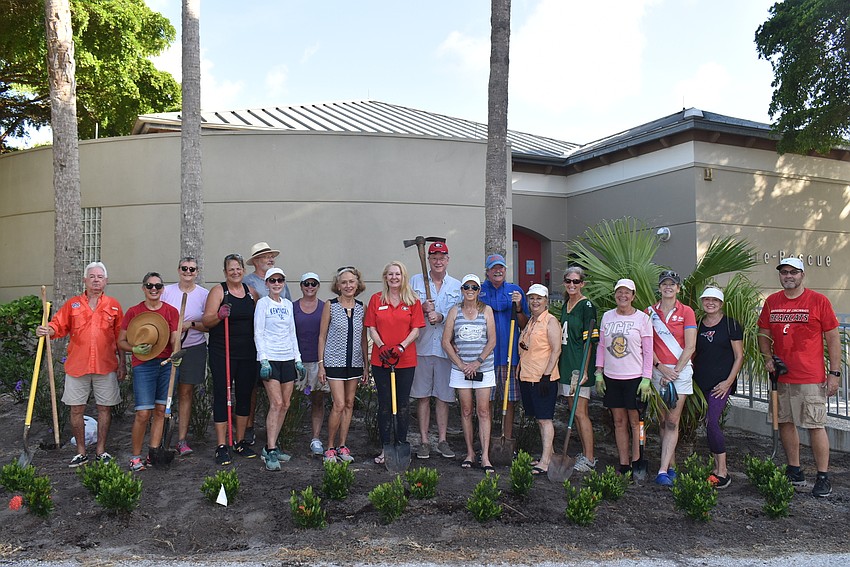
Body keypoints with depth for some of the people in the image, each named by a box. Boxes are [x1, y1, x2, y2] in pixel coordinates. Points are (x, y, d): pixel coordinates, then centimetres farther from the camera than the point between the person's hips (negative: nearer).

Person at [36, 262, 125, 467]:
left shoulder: (113, 306, 6)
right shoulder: (72, 304, 7)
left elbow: (120, 337, 6)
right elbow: (58, 325, 2)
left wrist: (122, 363, 3)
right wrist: (46, 330, -21)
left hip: (106, 366, -1)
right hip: (77, 366, 1)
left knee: (104, 408, 6)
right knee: (76, 409, 5)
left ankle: (101, 450, 18)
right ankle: (81, 452, 19)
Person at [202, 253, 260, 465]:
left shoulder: (251, 292, 10)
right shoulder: (218, 291, -3)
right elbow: (206, 321, -8)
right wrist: (219, 315, -27)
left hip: (247, 353, 5)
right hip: (222, 353, -5)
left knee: (245, 396, 10)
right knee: (222, 396, -1)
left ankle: (240, 442, 23)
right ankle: (221, 446, 6)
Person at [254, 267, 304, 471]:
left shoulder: (288, 304, 14)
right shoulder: (263, 303, -1)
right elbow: (258, 333, -6)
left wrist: (298, 359, 12)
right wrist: (263, 360, -14)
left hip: (287, 358, 6)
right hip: (270, 358, -6)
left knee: (285, 405, 4)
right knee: (276, 403, -13)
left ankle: (271, 447, 14)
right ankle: (270, 453, -9)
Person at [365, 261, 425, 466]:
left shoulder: (413, 301, 3)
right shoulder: (376, 299, 4)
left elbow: (416, 329, 0)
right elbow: (371, 328, 3)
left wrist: (402, 346, -15)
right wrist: (381, 346, -13)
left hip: (406, 360, 0)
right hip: (380, 359, 0)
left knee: (403, 404, 7)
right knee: (384, 404, 5)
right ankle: (385, 448, 13)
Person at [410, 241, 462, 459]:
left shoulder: (456, 286, 9)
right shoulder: (416, 281, 7)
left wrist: (441, 316, -12)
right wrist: (422, 309, -12)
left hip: (446, 347, 1)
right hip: (422, 346, -1)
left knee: (443, 396, 6)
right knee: (423, 396, 4)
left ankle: (442, 440, 17)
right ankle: (424, 441, 13)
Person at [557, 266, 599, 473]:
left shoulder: (587, 306, -10)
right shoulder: (565, 305, 14)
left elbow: (589, 341, -14)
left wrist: (584, 370, -18)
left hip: (580, 366, -8)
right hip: (566, 364, 8)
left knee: (580, 413, -6)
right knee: (574, 412, 12)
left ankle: (589, 460, 1)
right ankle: (584, 453, 22)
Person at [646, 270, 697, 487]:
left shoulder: (686, 312, 2)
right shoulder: (650, 312, 8)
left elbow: (690, 347, -3)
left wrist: (675, 371, -9)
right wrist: (660, 367, -8)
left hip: (680, 370, -3)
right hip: (657, 370, 3)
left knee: (672, 422, -7)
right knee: (663, 421, 7)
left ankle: (663, 471, -10)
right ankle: (671, 465, 18)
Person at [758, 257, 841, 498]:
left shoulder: (818, 301, -4)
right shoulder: (771, 302, 8)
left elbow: (832, 338, -2)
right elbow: (764, 334, 16)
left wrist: (834, 373, -6)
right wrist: (768, 358, 0)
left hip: (811, 378, -5)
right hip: (781, 376, 5)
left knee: (816, 426, -2)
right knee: (785, 423, 11)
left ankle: (823, 478, 10)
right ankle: (795, 472, 24)